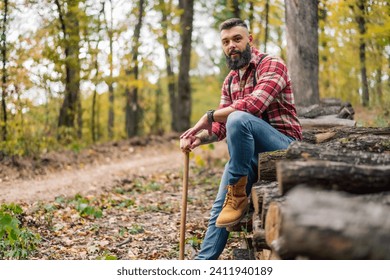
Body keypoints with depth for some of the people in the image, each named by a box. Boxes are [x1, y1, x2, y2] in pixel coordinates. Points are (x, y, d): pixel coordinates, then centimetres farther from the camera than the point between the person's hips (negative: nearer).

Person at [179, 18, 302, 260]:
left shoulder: (272, 65, -9)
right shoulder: (230, 81, 15)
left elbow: (254, 104, -27)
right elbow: (220, 127, 15)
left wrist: (209, 116, -22)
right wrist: (199, 137, -7)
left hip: (284, 146, -7)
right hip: (249, 151, 7)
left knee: (238, 118, -33)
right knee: (221, 208, -2)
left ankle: (238, 193, -22)